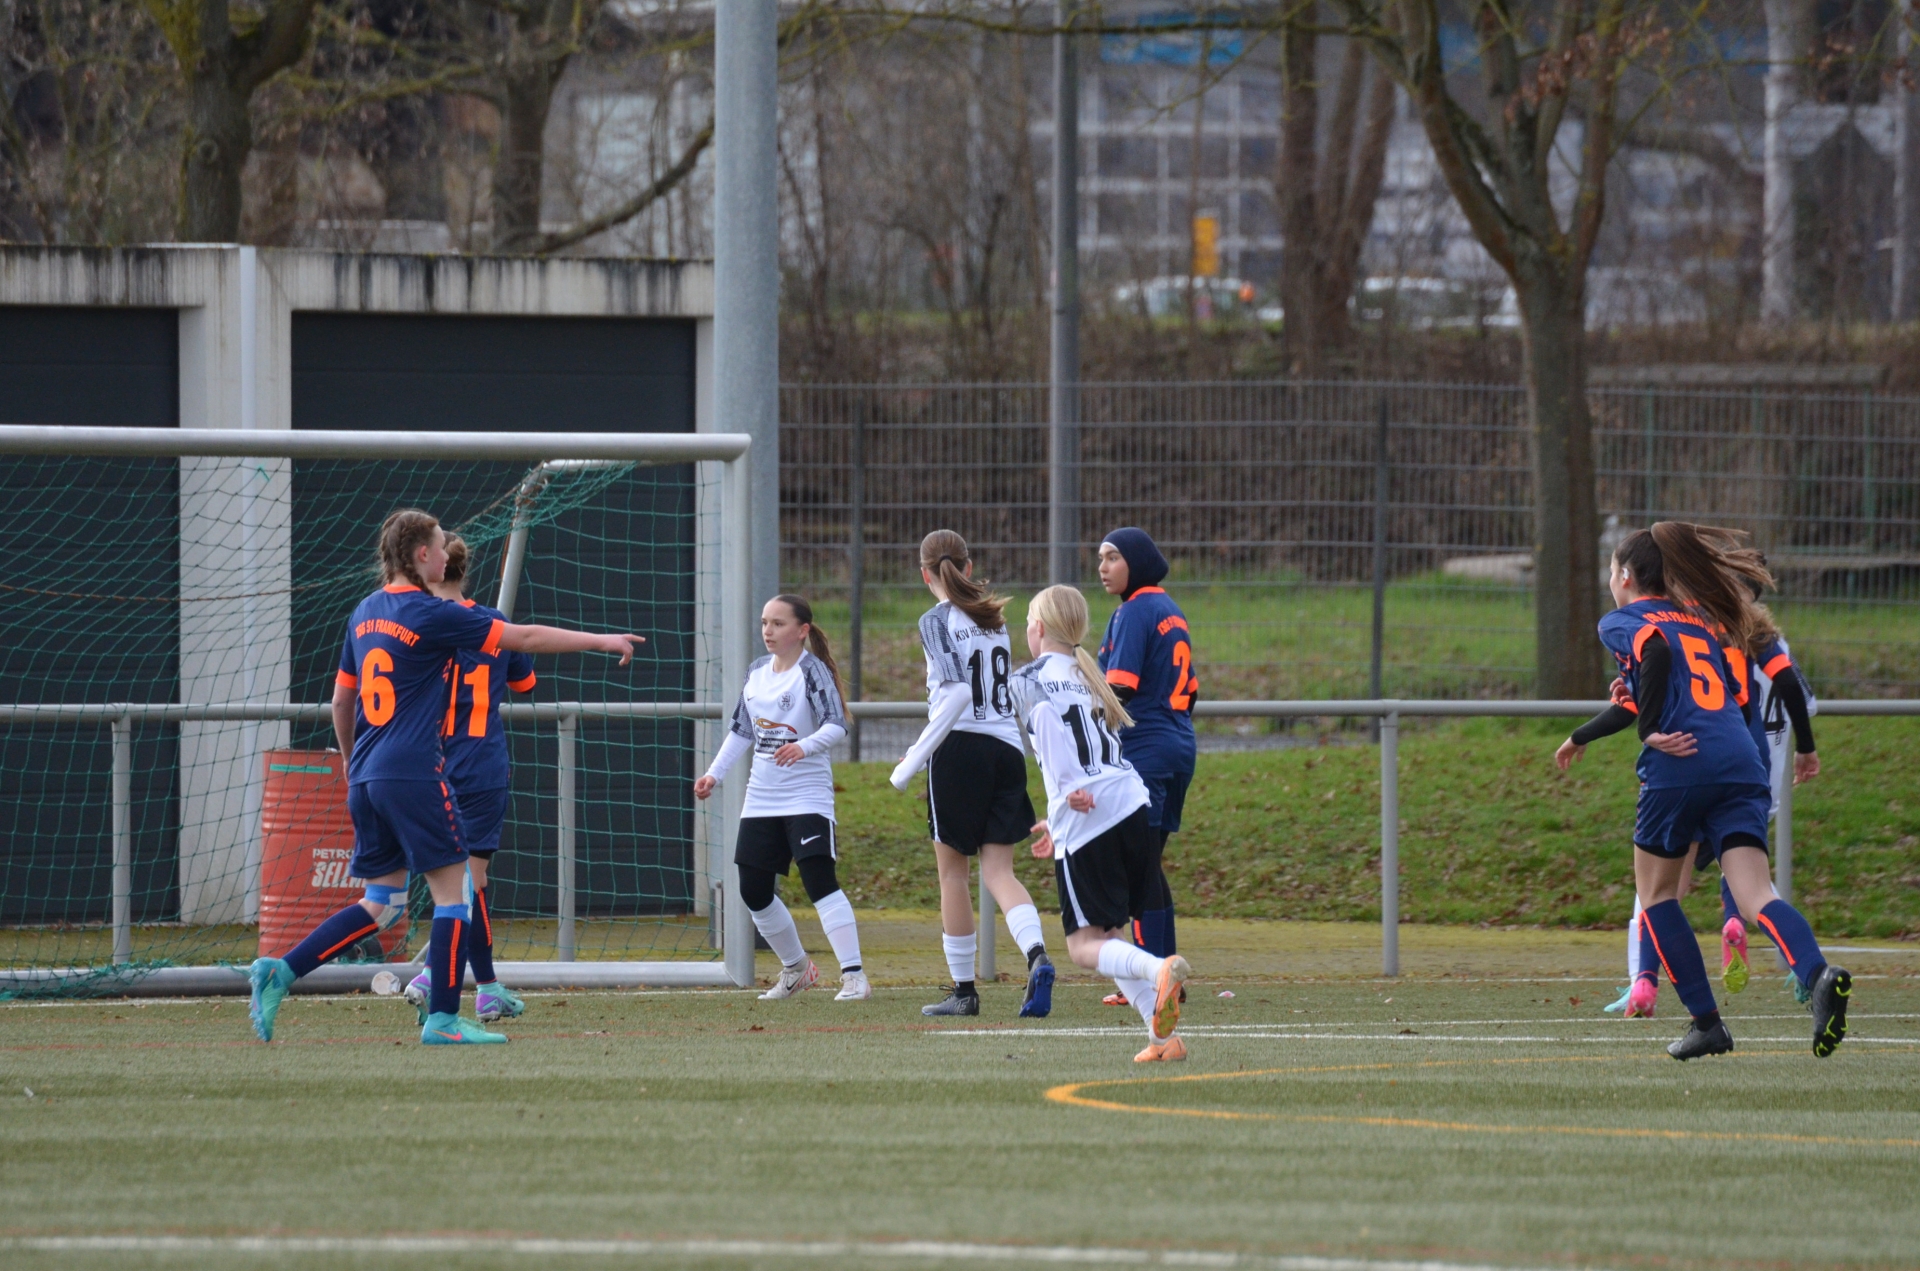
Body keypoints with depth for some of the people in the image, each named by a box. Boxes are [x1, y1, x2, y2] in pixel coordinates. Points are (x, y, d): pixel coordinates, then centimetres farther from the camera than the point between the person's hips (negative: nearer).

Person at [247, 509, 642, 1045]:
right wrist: (602, 642, 2)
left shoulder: (366, 613, 13)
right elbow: (525, 638, -6)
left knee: (381, 904, 12)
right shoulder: (429, 615, -9)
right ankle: (442, 1018, -3)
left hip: (367, 778, 8)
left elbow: (341, 699, 21)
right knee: (452, 890, 0)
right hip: (414, 774, -8)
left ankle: (279, 972, 2)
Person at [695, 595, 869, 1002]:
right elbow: (741, 730, 22)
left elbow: (836, 724, -21)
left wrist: (804, 746, -39)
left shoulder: (812, 671, -9)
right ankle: (796, 968, 27)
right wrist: (714, 773, 14)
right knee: (753, 891, 7)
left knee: (819, 880, -19)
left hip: (807, 797, -8)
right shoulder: (756, 674, 12)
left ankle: (853, 975, -19)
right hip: (761, 798, 8)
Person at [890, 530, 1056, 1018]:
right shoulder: (994, 617, 13)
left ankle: (963, 988, 10)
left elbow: (957, 694, -17)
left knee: (952, 869, 7)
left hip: (961, 750, -5)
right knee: (998, 870, 3)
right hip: (1008, 749, 5)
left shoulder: (938, 621, -6)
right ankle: (1036, 954, -23)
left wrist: (914, 759, -14)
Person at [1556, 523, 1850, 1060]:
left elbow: (1654, 648, -15)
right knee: (1756, 895, -9)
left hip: (1679, 768, -5)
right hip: (1741, 764, 5)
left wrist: (1651, 731, -9)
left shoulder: (1620, 622, 10)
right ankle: (1818, 974, -38)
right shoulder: (1696, 619, 30)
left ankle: (1707, 1022, 9)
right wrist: (1582, 736, 49)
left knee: (1656, 894, 16)